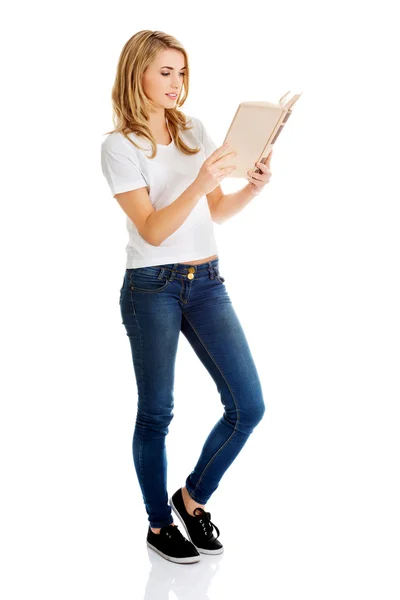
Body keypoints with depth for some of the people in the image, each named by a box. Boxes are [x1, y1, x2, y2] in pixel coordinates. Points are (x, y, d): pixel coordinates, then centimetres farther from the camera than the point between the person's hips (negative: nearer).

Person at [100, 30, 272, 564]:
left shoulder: (195, 131, 11)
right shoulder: (119, 145, -5)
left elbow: (216, 212, 13)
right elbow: (153, 230, -13)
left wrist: (253, 188, -5)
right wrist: (199, 183, -25)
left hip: (207, 283, 5)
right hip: (152, 288, -5)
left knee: (248, 405, 1)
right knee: (156, 414, 6)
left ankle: (193, 497, 24)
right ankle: (160, 524, 26)